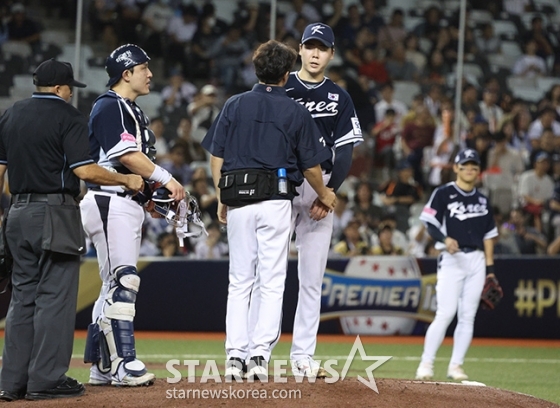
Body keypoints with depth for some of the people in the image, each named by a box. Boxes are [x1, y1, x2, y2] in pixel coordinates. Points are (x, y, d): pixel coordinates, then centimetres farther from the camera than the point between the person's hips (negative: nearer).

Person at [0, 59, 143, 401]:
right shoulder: (68, 116, -7)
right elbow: (84, 170, -15)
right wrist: (127, 180, -4)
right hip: (56, 214, -7)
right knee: (55, 296, -4)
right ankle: (47, 380, -6)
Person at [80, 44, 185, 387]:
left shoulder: (131, 110, 21)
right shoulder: (109, 106, -10)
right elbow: (127, 155, -20)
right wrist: (165, 179, -14)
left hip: (130, 204, 10)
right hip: (110, 203, -10)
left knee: (115, 287, 11)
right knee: (123, 282, -15)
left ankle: (102, 368, 14)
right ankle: (124, 364, -19)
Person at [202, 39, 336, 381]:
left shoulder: (235, 105, 7)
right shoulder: (296, 112, 1)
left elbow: (216, 156, 6)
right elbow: (311, 166, 4)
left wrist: (222, 199, 15)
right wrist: (324, 196, 21)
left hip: (237, 200, 3)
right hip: (275, 200, -3)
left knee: (239, 282, 8)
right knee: (272, 282, 0)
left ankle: (235, 357, 2)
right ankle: (260, 355, -9)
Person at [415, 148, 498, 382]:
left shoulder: (482, 200, 16)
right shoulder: (443, 194, 1)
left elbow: (488, 234, 17)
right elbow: (429, 223, -6)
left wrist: (490, 268, 10)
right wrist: (445, 239, -26)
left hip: (477, 260, 5)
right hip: (452, 259, -5)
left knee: (468, 316, 1)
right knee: (445, 313, -14)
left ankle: (456, 366, 6)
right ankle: (426, 364, -9)